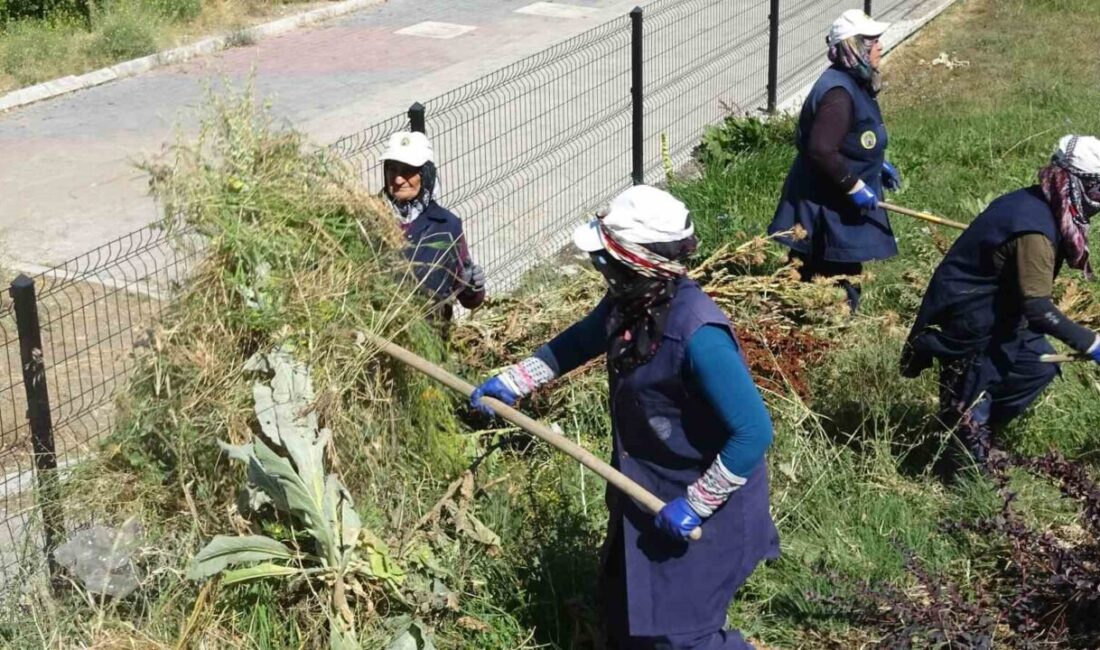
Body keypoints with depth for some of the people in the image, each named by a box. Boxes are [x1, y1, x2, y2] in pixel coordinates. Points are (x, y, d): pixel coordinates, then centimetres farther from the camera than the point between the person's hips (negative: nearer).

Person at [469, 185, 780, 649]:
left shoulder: (697, 335, -33)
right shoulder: (629, 302, -7)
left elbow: (753, 432, -32)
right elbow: (578, 342, 15)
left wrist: (696, 505, -27)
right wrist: (511, 383, 15)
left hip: (704, 500, -9)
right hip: (645, 489, 9)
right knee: (623, 611, 24)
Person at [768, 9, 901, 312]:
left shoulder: (853, 83, 9)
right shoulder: (839, 92, -24)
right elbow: (821, 151, -30)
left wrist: (879, 166, 16)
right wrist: (855, 186, -23)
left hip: (838, 202, 10)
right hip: (827, 206, -10)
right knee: (838, 286, -3)